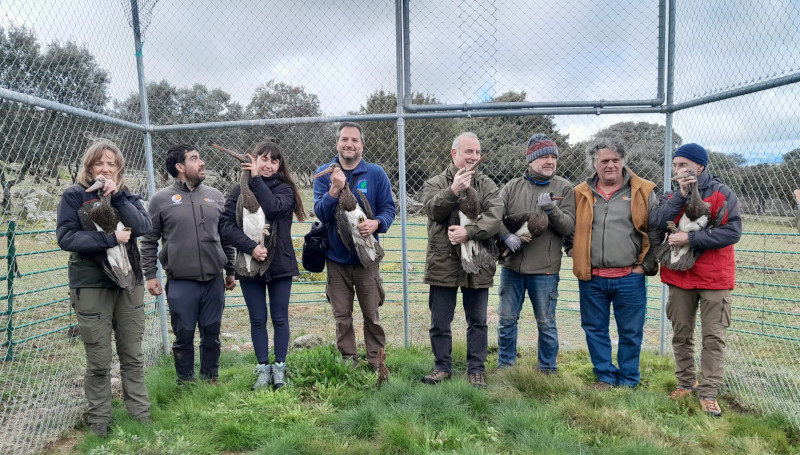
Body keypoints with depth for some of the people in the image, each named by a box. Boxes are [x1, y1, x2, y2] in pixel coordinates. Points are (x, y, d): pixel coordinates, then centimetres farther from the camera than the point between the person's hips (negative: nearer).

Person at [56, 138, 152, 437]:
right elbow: (65, 237, -11)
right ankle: (99, 422, 21)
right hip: (91, 286, -3)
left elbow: (144, 227, -10)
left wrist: (116, 197, -17)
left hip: (129, 283, 3)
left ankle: (141, 415, 21)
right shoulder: (74, 196, -2)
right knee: (99, 362, 4)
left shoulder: (127, 196, 7)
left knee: (133, 357, 10)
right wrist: (109, 238, -17)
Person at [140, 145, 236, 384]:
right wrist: (150, 275, -2)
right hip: (180, 284, -2)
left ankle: (211, 379, 29)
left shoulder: (215, 196, 8)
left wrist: (230, 271, 13)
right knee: (184, 337, 9)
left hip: (214, 282, 3)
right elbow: (149, 241, 3)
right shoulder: (161, 200, -1)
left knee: (212, 335, 12)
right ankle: (185, 383, 27)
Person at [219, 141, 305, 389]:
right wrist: (250, 246, -19)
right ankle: (263, 368, 22)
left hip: (280, 264, -1)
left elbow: (275, 208, -22)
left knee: (280, 318, 8)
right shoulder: (240, 190, 2)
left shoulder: (285, 189, -1)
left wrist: (256, 179, -16)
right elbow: (226, 224, -7)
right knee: (258, 319, 10)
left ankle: (279, 367, 21)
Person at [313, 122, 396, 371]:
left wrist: (376, 223, -22)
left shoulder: (376, 173, -1)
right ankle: (348, 362, 26)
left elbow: (389, 208, 0)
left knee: (372, 315, 6)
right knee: (342, 316, 11)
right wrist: (335, 189, -24)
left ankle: (376, 362, 22)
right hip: (336, 258, 1)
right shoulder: (324, 173, 1)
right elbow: (320, 213, -8)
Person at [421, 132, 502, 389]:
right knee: (440, 321, 10)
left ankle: (476, 369, 27)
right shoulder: (436, 183, 4)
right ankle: (442, 366, 27)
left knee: (478, 321, 12)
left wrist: (469, 232, -22)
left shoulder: (486, 185, 7)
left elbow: (495, 215, -10)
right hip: (443, 264, -1)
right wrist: (453, 190, -27)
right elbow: (432, 209, -15)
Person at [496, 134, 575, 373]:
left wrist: (552, 209, -22)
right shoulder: (513, 186, 5)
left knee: (546, 323, 10)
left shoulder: (564, 188, 1)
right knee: (507, 319, 12)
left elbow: (568, 226, -5)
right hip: (511, 266, 2)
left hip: (545, 270, -2)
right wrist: (506, 235, -19)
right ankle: (505, 365, 30)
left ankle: (548, 369, 29)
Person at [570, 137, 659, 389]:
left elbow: (656, 232, 3)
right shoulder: (581, 194, 6)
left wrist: (645, 265, -2)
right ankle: (605, 376, 28)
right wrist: (577, 259, 5)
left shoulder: (643, 192, 1)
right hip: (591, 278, 2)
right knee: (595, 330, 11)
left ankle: (628, 381, 27)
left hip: (629, 278, -2)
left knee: (630, 333, 9)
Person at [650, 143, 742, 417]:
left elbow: (733, 231, -16)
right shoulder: (671, 196, 7)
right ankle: (686, 382, 26)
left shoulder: (723, 194, -5)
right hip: (679, 276, 4)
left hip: (714, 278, -3)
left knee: (713, 337, 0)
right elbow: (656, 223, -11)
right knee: (681, 334, 12)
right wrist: (682, 195, -17)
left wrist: (690, 239, -21)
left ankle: (708, 392, 9)